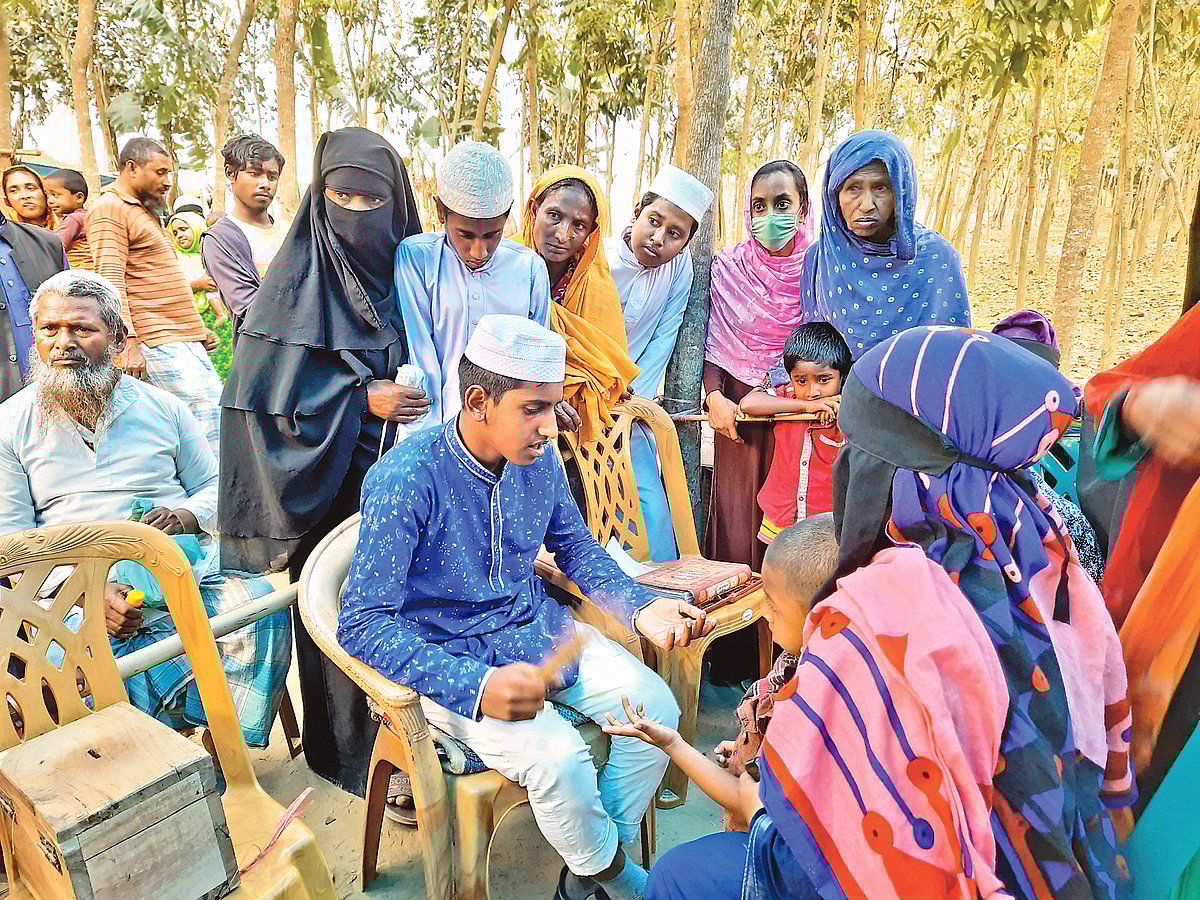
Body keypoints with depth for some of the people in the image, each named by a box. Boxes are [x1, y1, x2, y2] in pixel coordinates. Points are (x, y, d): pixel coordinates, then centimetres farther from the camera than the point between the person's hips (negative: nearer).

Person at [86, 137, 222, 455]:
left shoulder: (146, 211, 25)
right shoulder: (109, 209, -5)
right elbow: (111, 281, -15)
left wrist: (198, 328, 26)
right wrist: (128, 342, -23)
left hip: (186, 340, 10)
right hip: (157, 342, -10)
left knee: (218, 412, 6)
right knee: (206, 420, -17)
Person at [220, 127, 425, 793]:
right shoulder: (298, 280, -6)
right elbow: (263, 392, -10)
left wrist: (417, 392, -6)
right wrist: (360, 399, -16)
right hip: (330, 481, -3)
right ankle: (350, 756, 24)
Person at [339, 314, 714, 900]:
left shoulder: (539, 458, -6)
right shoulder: (406, 479, -24)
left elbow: (575, 546, 10)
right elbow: (362, 624, -25)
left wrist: (641, 610, -7)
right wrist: (477, 687, -37)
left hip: (539, 628, 6)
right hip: (453, 656, -6)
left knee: (655, 706, -8)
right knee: (556, 754, -27)